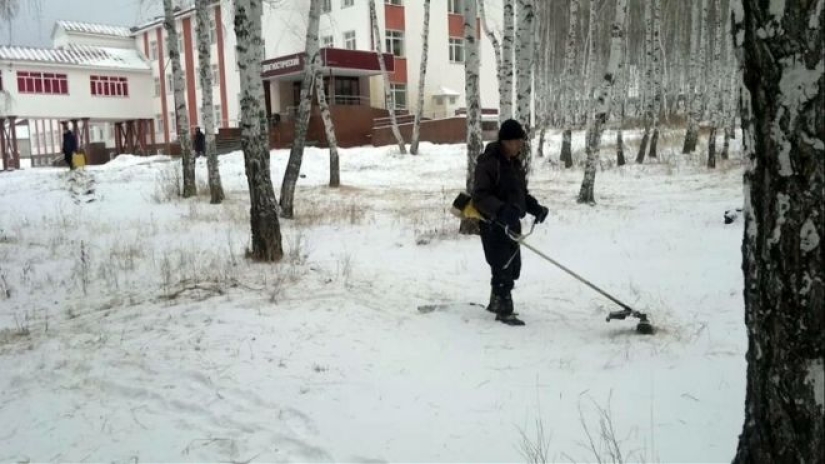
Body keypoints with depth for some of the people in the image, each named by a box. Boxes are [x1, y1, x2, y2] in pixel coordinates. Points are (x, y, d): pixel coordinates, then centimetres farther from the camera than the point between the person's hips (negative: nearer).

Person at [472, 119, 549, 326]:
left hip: (511, 222, 9)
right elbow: (480, 196, -22)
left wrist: (535, 207, 3)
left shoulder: (515, 163, 12)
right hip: (493, 223, -9)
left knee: (513, 266, 16)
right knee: (503, 267, -8)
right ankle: (504, 311, 2)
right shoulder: (488, 162, -16)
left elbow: (521, 192, 20)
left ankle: (496, 302, 34)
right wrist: (501, 210, -36)